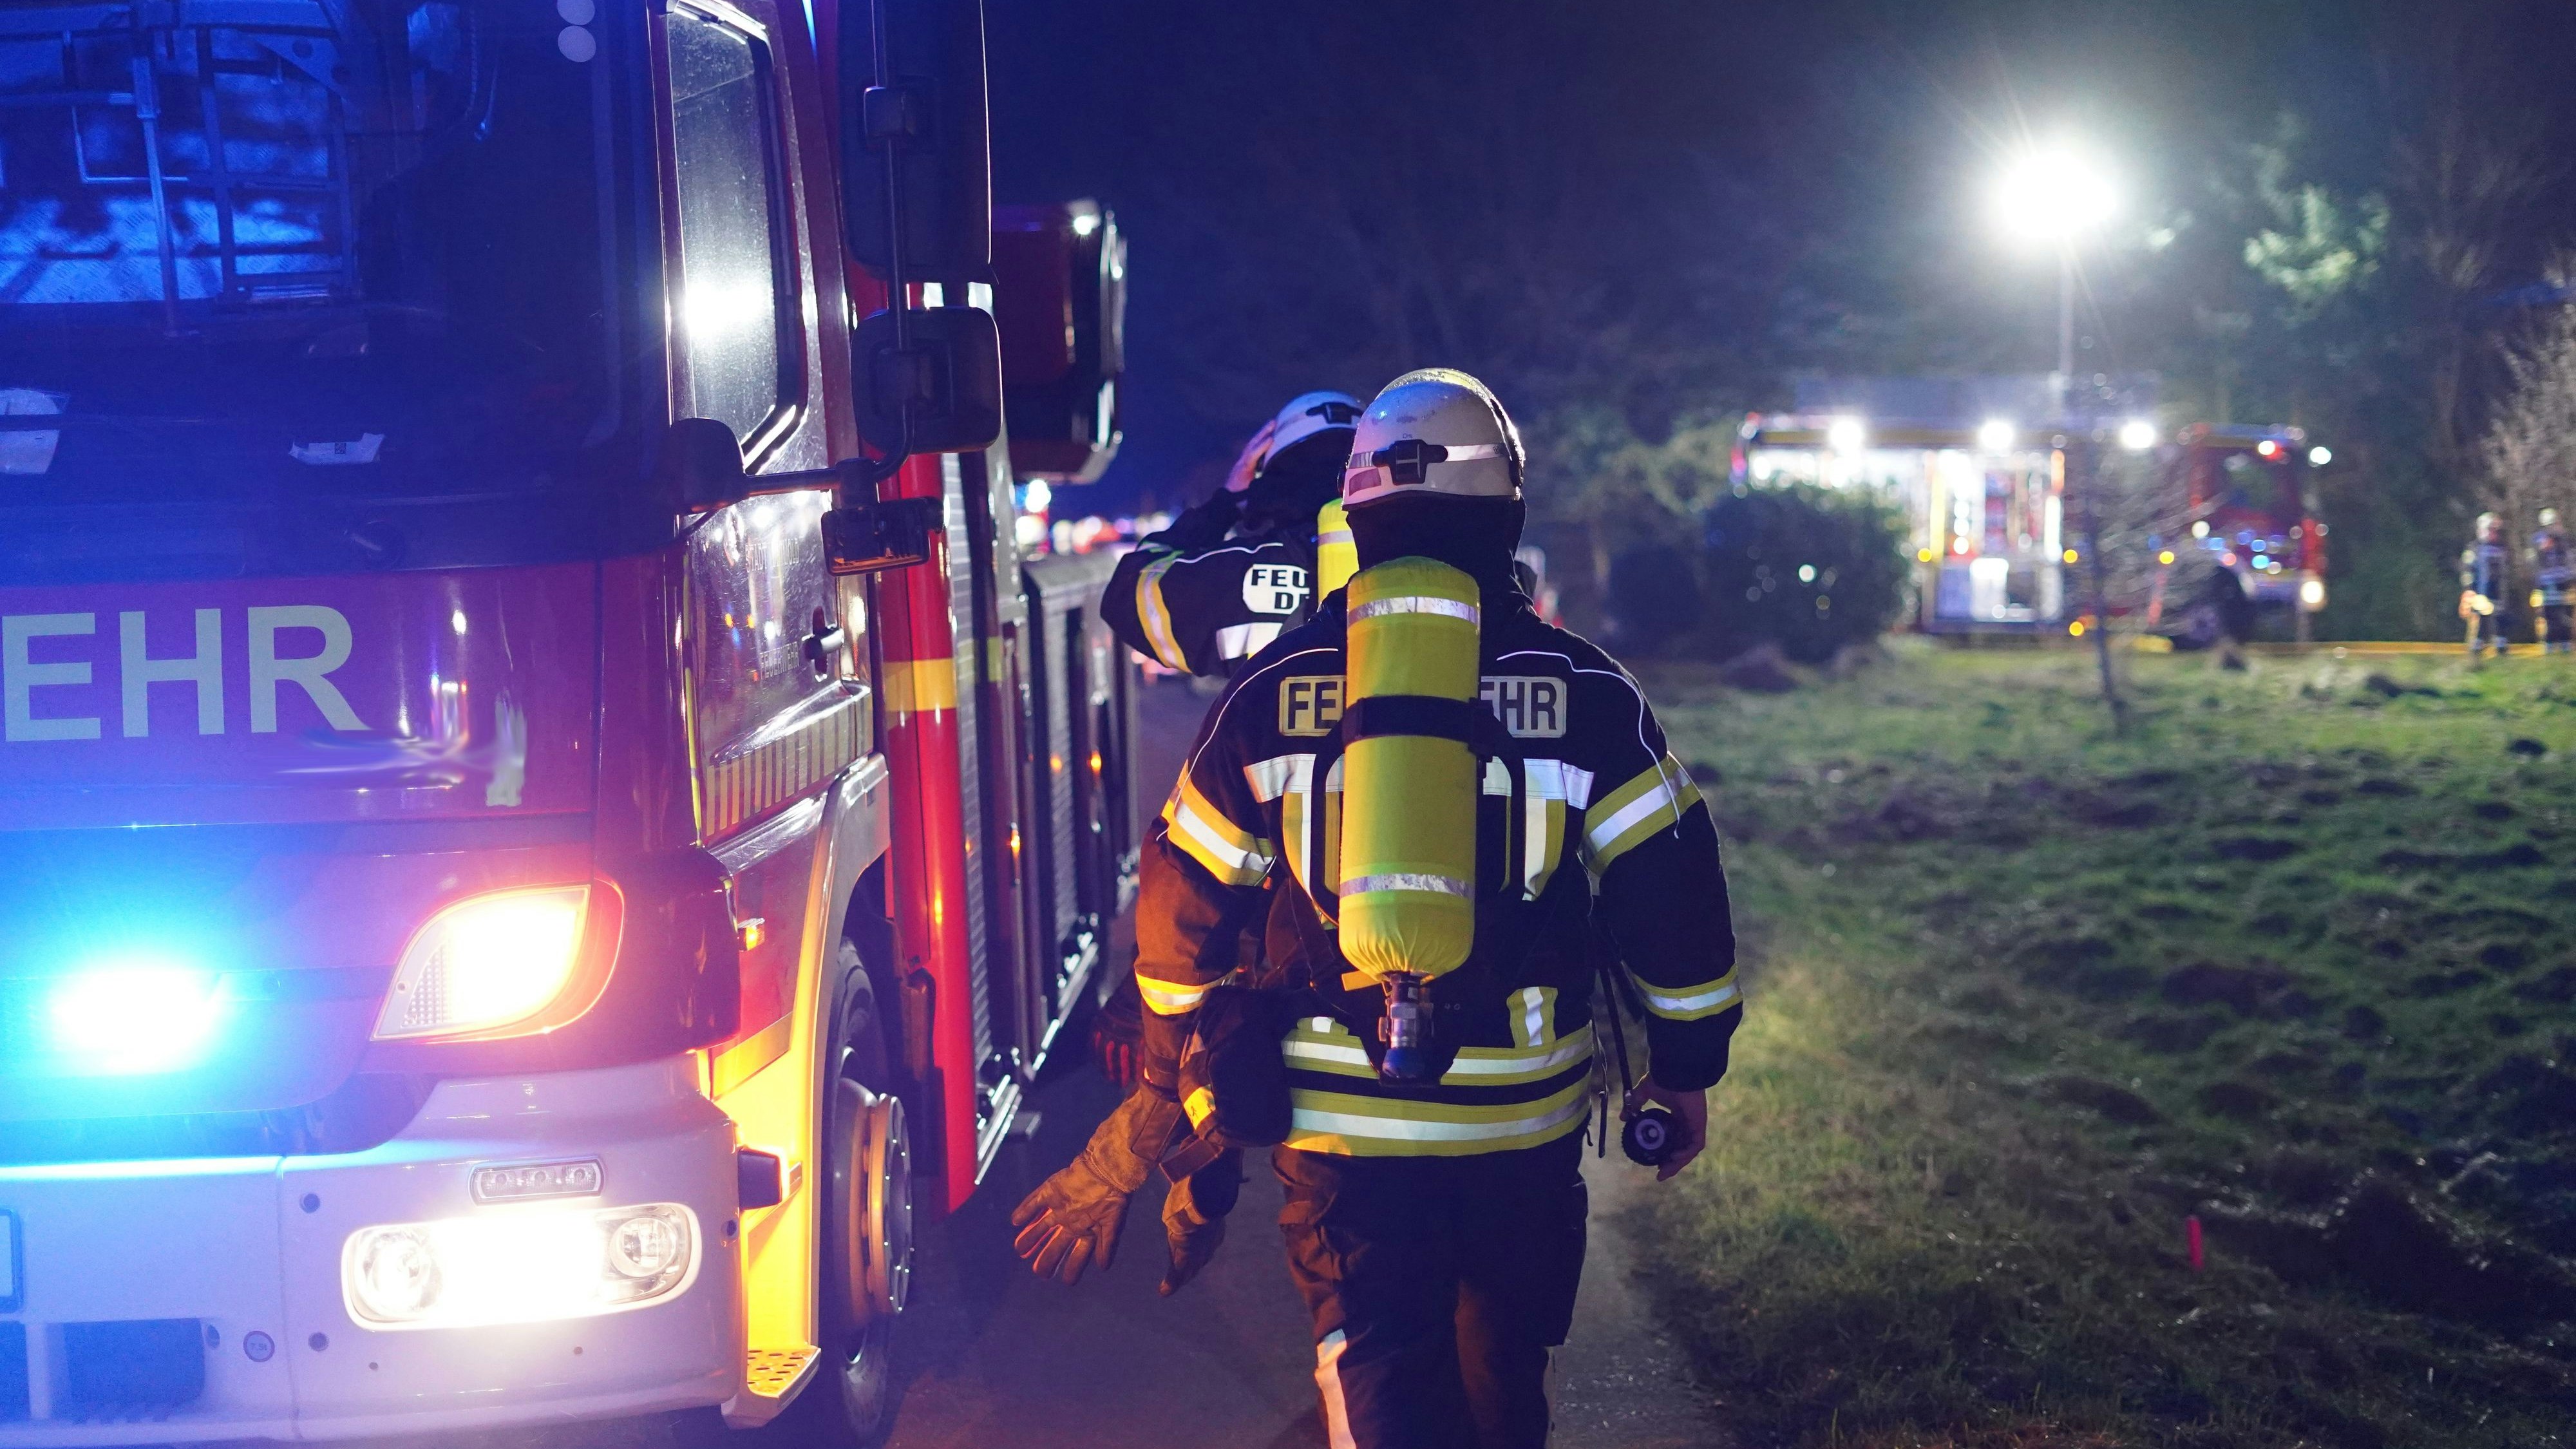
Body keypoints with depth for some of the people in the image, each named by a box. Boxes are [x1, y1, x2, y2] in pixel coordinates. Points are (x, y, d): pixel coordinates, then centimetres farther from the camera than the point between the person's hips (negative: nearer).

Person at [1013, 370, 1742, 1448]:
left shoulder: (1270, 692, 0)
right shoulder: (1583, 691, -3)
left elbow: (1184, 913, 7)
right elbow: (1672, 893, -2)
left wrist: (1177, 1072, 22)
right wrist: (1687, 1068, 11)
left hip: (1339, 1126, -1)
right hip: (1524, 1117, 1)